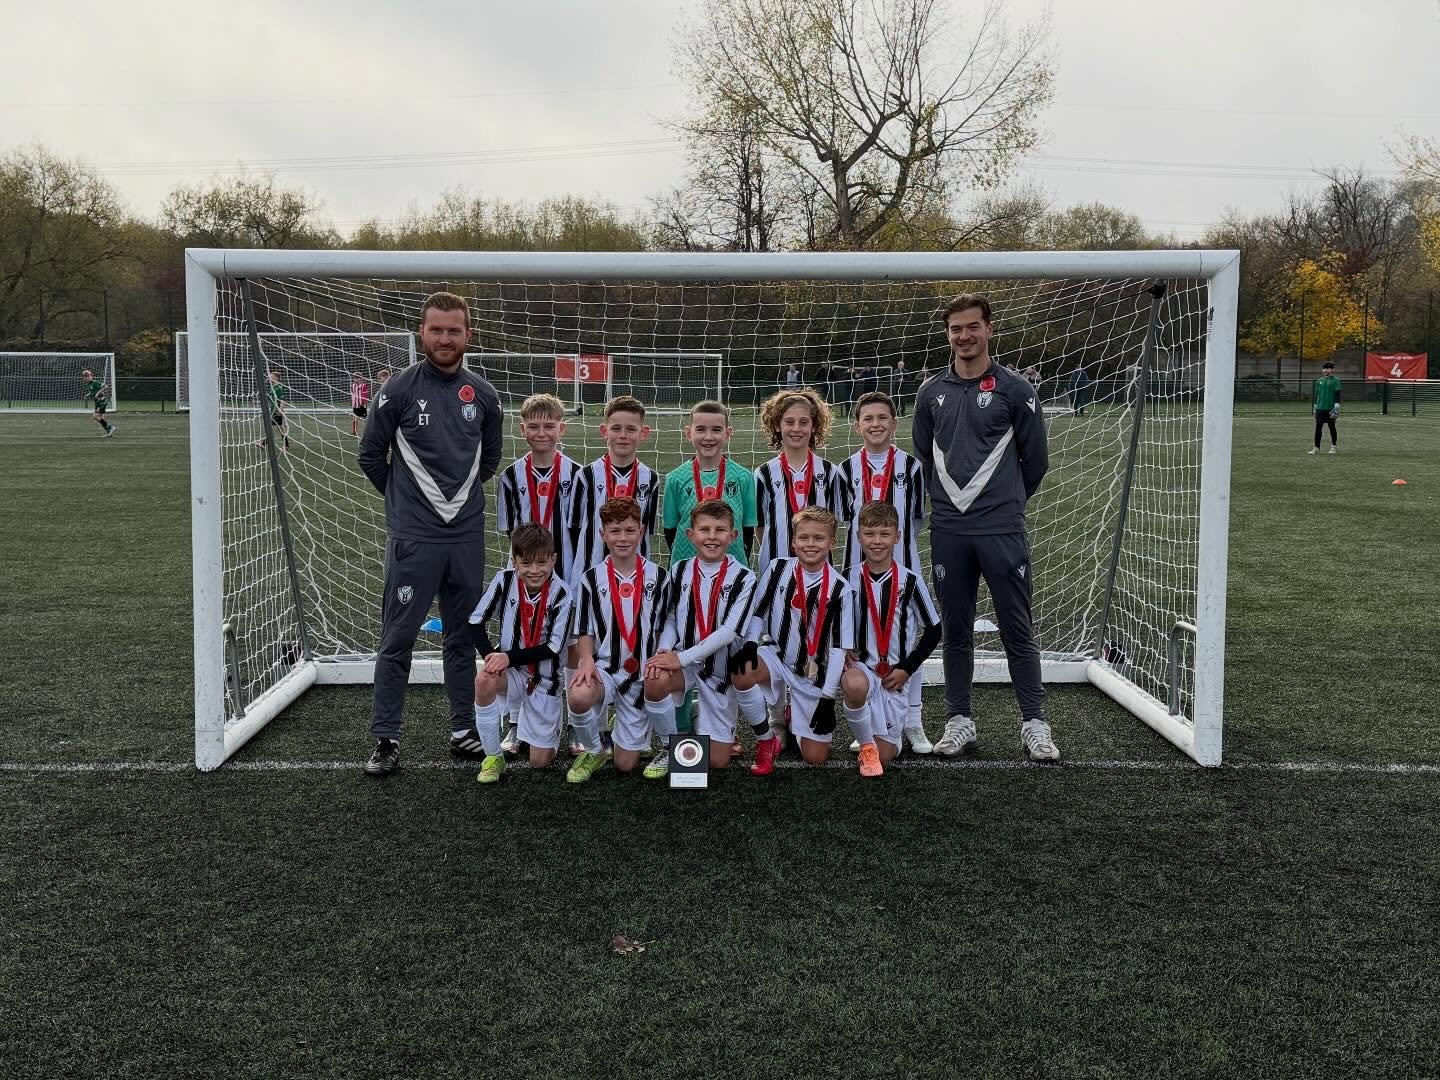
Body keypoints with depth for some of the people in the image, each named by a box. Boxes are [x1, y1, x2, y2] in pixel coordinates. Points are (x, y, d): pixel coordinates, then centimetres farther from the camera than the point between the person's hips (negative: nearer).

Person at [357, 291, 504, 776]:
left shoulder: (483, 395, 4)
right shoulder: (400, 388, -6)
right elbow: (370, 455, 3)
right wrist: (406, 496, 10)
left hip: (467, 536, 4)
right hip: (412, 536, -3)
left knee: (463, 638, 13)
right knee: (397, 639, 1)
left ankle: (464, 730, 24)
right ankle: (386, 739, 11)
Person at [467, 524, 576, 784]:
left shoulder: (561, 594, -18)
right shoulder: (504, 580, -12)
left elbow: (553, 647, -18)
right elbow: (476, 620, -6)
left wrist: (509, 657, -27)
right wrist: (490, 654, -22)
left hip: (545, 678, -1)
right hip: (510, 672, 1)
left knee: (540, 761, 1)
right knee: (484, 679, -37)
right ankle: (493, 757, -16)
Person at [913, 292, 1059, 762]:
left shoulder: (1014, 389, -1)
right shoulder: (932, 392, 8)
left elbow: (1035, 459, 5)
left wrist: (1005, 502, 11)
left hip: (1002, 530, -3)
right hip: (948, 531, 3)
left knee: (1017, 629, 1)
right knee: (956, 630, 9)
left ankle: (1034, 724, 11)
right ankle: (960, 720, 19)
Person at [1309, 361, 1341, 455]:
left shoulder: (1335, 381, -4)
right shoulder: (1319, 381, 12)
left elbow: (1337, 394, -7)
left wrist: (1336, 406, -14)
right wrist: (1315, 405, 15)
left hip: (1330, 408, -5)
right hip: (1320, 408, 5)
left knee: (1332, 427, 5)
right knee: (1318, 427, 1)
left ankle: (1334, 447, 18)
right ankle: (1316, 448, 3)